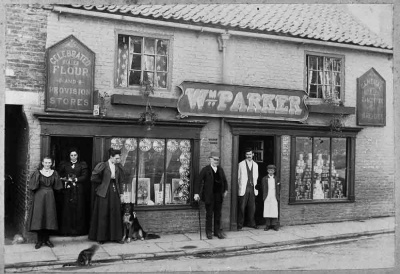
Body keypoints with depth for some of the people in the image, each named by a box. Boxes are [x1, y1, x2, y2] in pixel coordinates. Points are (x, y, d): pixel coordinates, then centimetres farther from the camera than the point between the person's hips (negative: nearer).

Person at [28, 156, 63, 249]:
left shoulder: (54, 173, 5)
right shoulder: (37, 173, -2)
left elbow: (57, 186, 7)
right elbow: (32, 186, -6)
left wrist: (56, 177, -2)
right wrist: (37, 176, -12)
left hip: (50, 197, 2)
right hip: (39, 197, -2)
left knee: (49, 217, 3)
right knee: (39, 217, -2)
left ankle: (46, 239, 15)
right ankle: (39, 240, 8)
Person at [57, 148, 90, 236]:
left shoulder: (82, 165, 8)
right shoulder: (64, 164, 13)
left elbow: (85, 177, -2)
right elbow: (60, 175, 9)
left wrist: (75, 179, -13)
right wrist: (65, 179, -8)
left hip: (79, 190, -1)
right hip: (67, 190, 1)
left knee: (78, 209, -2)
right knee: (67, 209, -3)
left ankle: (78, 230, 4)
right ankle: (67, 229, 3)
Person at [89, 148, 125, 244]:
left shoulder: (118, 168, 10)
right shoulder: (102, 165, -6)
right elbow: (93, 178, -9)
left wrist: (121, 193, 8)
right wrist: (104, 182, 0)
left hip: (115, 193, 5)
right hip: (103, 193, -5)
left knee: (116, 215, 5)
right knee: (102, 215, 1)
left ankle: (116, 237, 13)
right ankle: (101, 237, 11)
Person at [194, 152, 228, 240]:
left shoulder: (220, 169, 10)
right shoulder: (205, 169, -6)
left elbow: (225, 180, 20)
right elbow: (198, 181, -9)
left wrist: (225, 190, 9)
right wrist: (197, 193, -15)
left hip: (219, 195, 5)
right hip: (209, 195, -5)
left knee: (218, 214, 9)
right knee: (209, 214, 2)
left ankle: (217, 231, 19)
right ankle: (209, 232, 13)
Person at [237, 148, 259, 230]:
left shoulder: (255, 165, 13)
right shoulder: (241, 164, 0)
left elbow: (256, 177, 16)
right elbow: (238, 177, 1)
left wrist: (255, 186, 8)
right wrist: (240, 186, -1)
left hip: (252, 188, 4)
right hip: (244, 188, -4)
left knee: (252, 207, 7)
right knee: (242, 207, -2)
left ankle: (252, 223, 21)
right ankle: (240, 224, 6)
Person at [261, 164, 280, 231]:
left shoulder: (276, 179, 11)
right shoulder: (264, 179, 8)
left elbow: (278, 188, 15)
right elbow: (263, 188, 6)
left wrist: (277, 195, 5)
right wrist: (264, 196, -2)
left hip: (274, 198, 0)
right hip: (267, 198, 0)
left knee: (274, 211, -3)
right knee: (267, 211, -2)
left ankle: (275, 225, 2)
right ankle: (267, 225, 4)